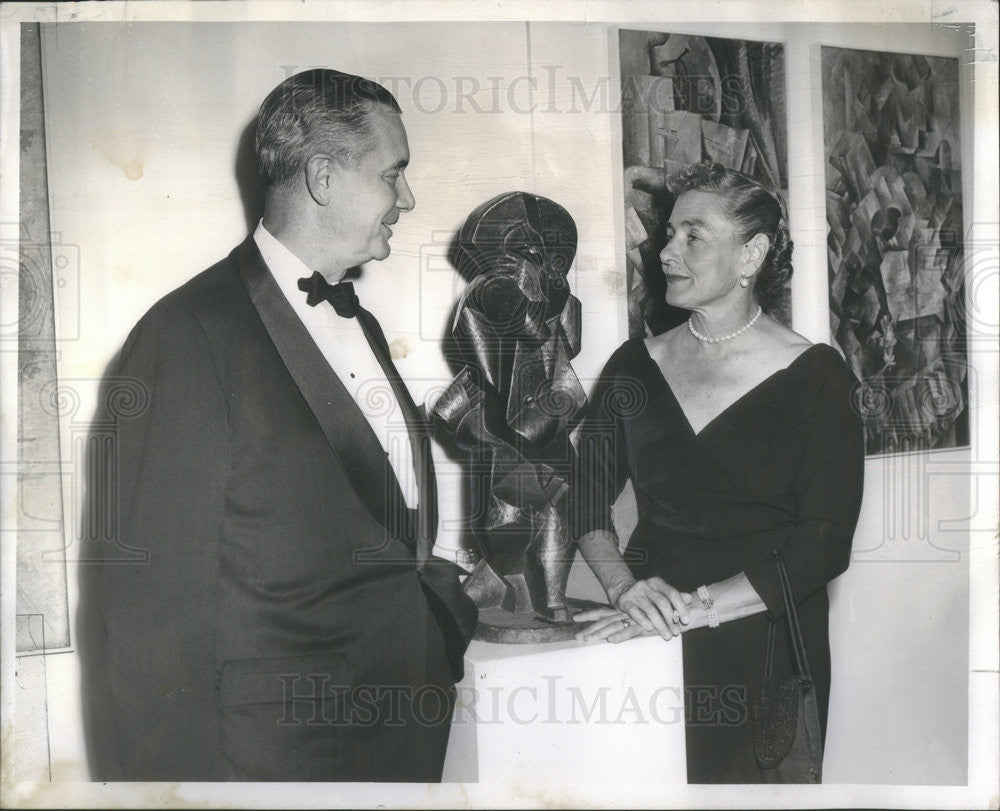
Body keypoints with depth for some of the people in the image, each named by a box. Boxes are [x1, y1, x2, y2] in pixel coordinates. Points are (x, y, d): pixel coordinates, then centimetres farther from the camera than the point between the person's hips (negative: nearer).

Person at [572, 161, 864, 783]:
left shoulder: (814, 375, -7)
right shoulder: (635, 367, 4)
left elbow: (824, 546, -13)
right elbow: (588, 502, 1)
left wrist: (695, 607, -19)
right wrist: (627, 588, -17)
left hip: (766, 645, -2)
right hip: (649, 645, 3)